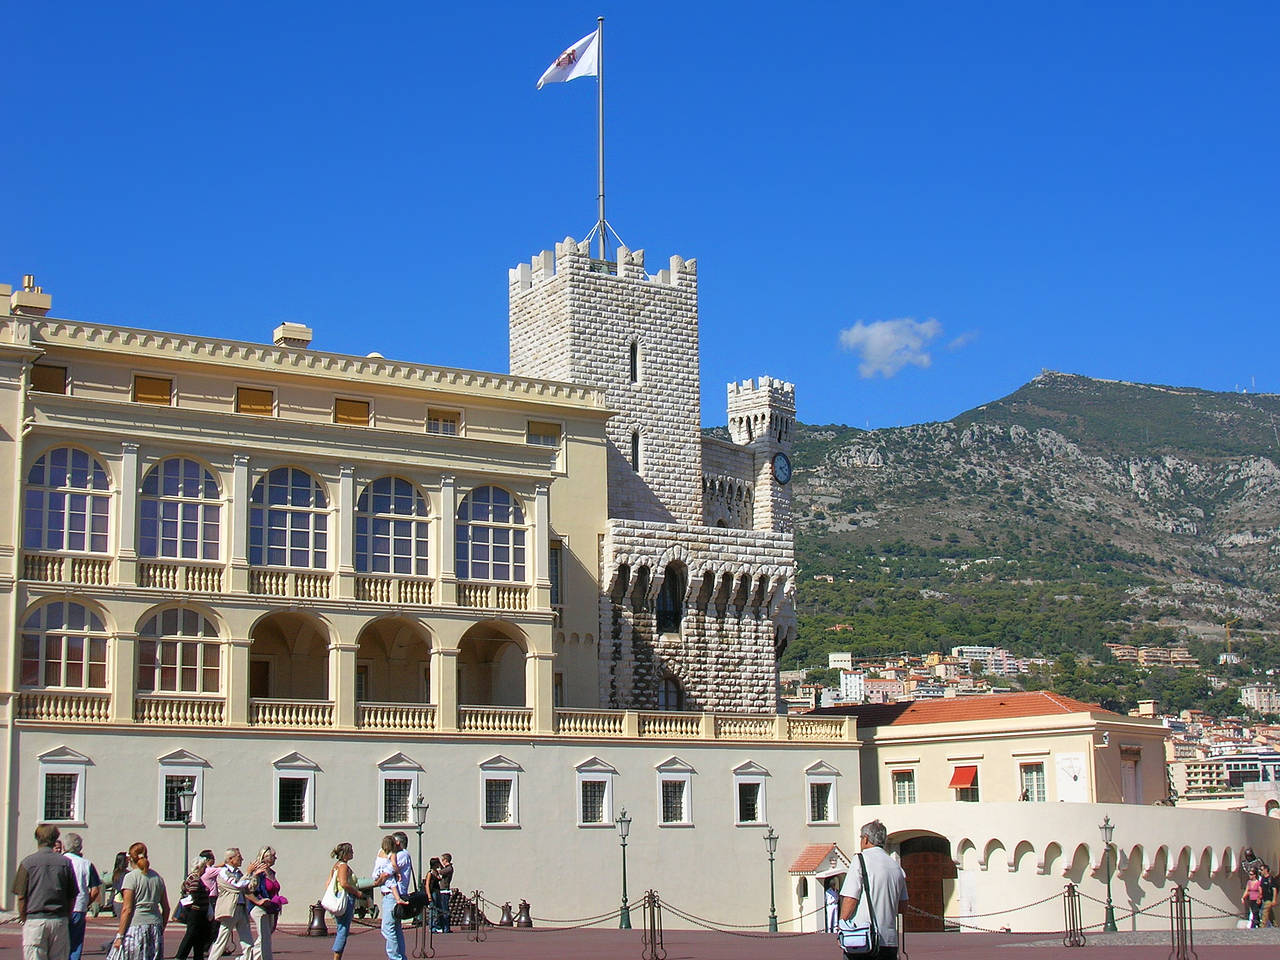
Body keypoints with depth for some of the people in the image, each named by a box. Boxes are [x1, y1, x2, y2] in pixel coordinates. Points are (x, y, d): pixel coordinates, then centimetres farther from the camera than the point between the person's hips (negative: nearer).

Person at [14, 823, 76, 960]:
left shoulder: (27, 863, -3)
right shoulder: (65, 863, 2)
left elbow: (21, 897, -4)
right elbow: (72, 897, 5)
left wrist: (23, 918, 8)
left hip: (34, 919, -2)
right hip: (59, 921, 2)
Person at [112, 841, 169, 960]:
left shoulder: (131, 877, -4)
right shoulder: (157, 877, 12)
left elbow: (127, 909, -9)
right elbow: (166, 908, 13)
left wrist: (120, 935, -7)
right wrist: (161, 930, 22)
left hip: (136, 925, -5)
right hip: (155, 926, 5)